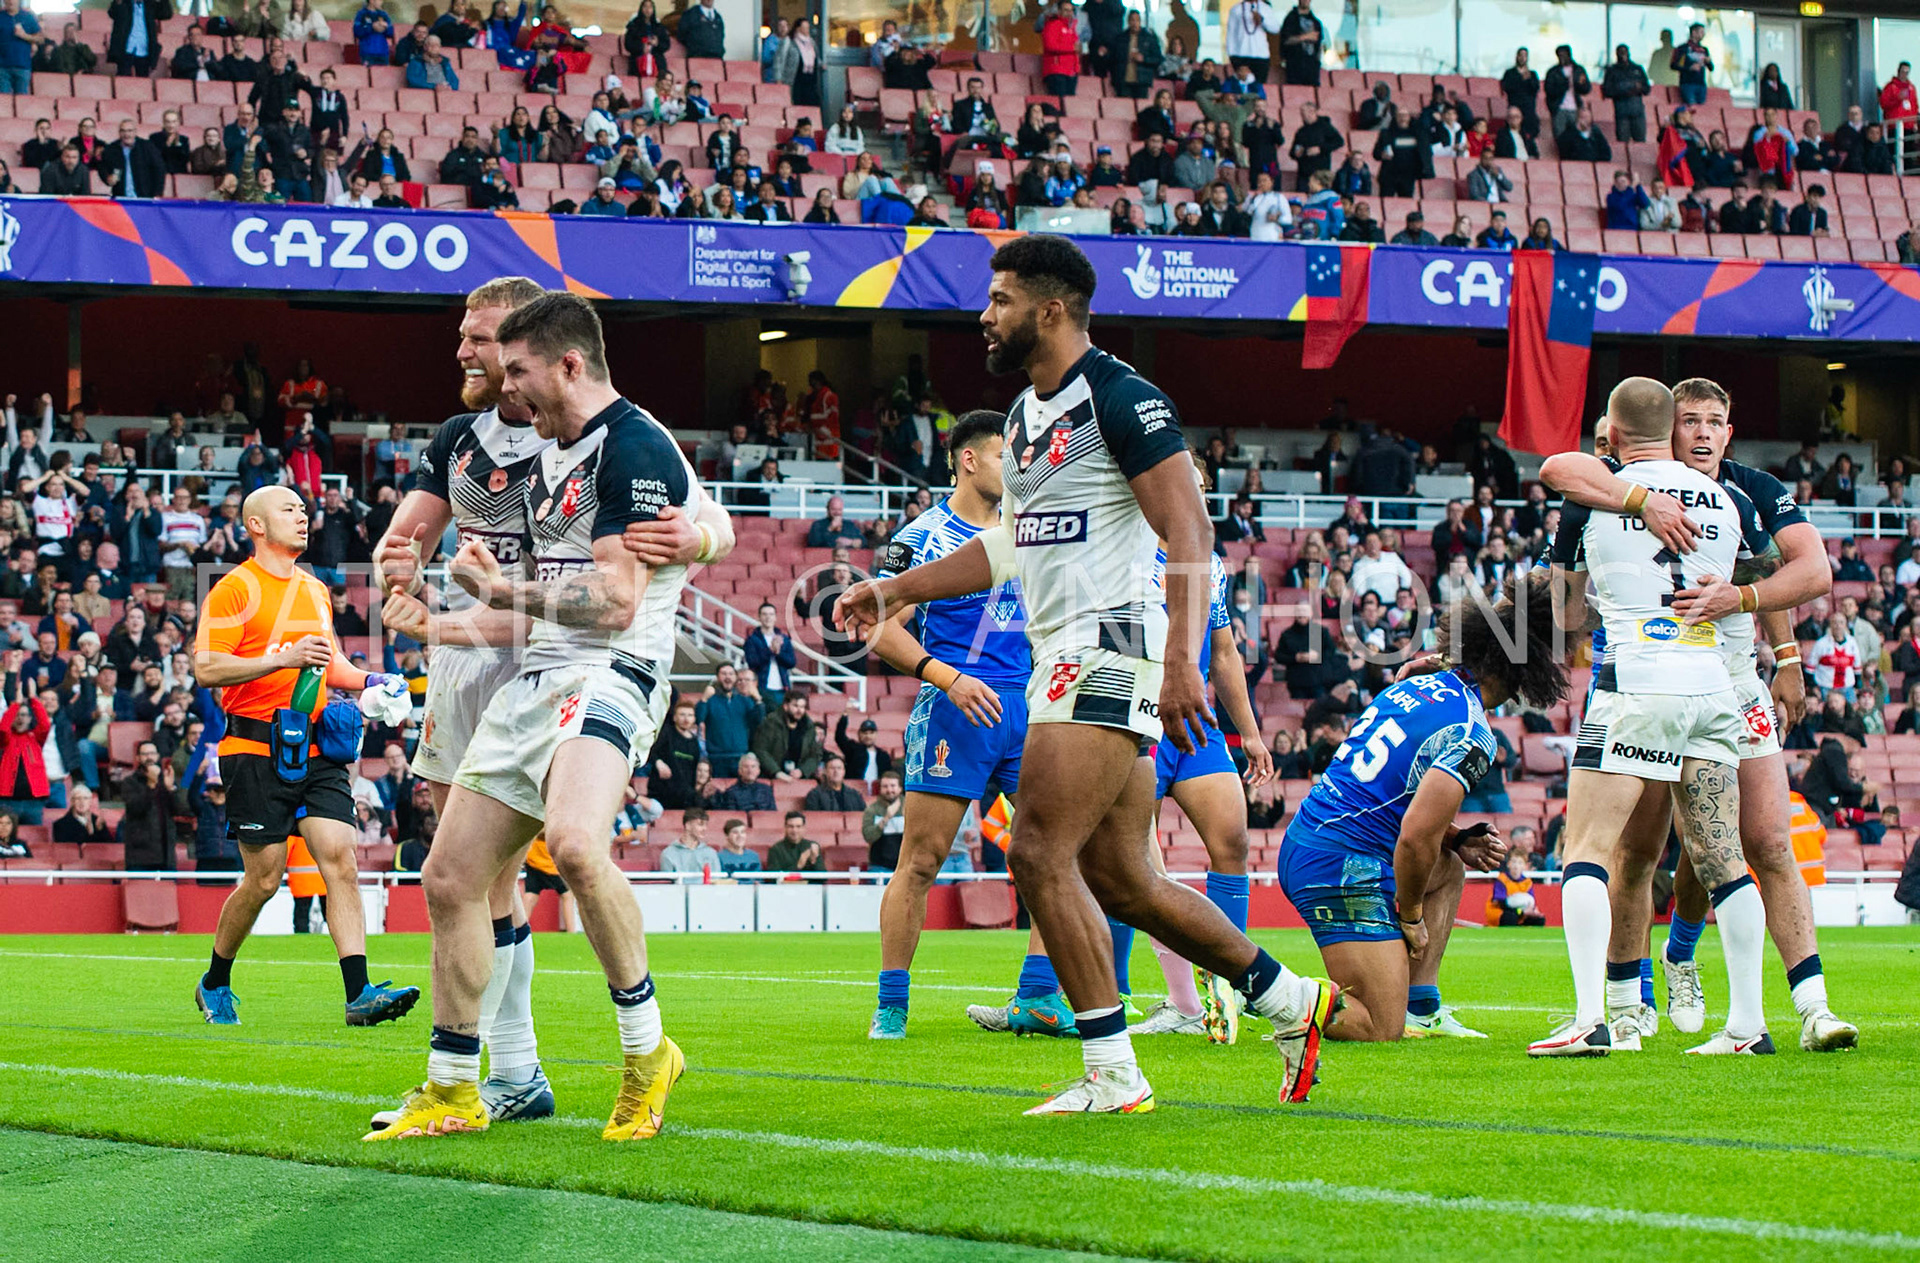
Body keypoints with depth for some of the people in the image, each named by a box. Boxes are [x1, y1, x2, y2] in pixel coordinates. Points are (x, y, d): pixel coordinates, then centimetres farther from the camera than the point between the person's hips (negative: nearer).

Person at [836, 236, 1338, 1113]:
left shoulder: (1118, 398, -11)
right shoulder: (1026, 416, 18)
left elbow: (1189, 536, -16)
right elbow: (1009, 548, 30)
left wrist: (1181, 662, -25)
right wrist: (893, 591, 27)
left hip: (1112, 646, -10)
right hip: (1065, 659, 10)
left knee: (1041, 854, -14)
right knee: (1118, 879, 11)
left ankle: (1113, 1074, -9)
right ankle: (1290, 1001, 23)